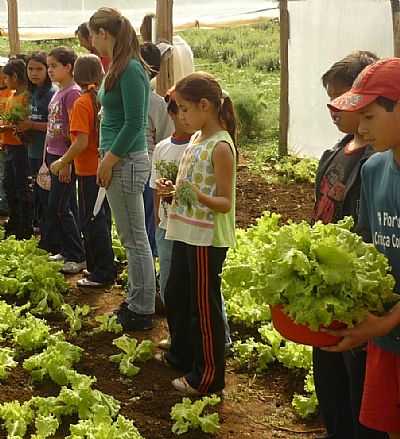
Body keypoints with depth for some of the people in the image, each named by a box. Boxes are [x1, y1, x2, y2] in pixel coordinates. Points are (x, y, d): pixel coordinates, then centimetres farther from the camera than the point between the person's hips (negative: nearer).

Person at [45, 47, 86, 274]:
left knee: (57, 208, -7)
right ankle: (68, 251, 21)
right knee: (66, 208, 13)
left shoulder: (73, 93, -14)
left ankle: (78, 257, 1)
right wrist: (47, 160, 18)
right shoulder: (57, 93, 14)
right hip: (54, 155, 9)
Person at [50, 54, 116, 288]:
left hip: (89, 171, -7)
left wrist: (62, 163, -11)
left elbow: (82, 142, -22)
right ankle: (106, 268, 25)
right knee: (102, 219, 17)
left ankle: (101, 273, 6)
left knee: (92, 221, 1)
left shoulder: (82, 103, -16)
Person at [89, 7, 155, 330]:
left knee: (136, 240, 0)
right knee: (131, 238, 17)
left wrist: (109, 160, -14)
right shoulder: (118, 68, 12)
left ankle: (142, 312, 11)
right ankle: (136, 301, 28)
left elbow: (134, 122, -20)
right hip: (118, 160, 9)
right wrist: (107, 158, 9)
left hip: (127, 162, -9)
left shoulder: (131, 69, -17)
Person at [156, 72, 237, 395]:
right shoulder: (196, 139, 9)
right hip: (186, 233, 10)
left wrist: (202, 198, -36)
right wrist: (172, 189, 1)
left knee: (204, 305, 2)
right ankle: (181, 354, 42)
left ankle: (208, 376, 16)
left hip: (208, 238, -9)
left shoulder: (220, 147, -17)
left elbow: (225, 202, -18)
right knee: (175, 295, 22)